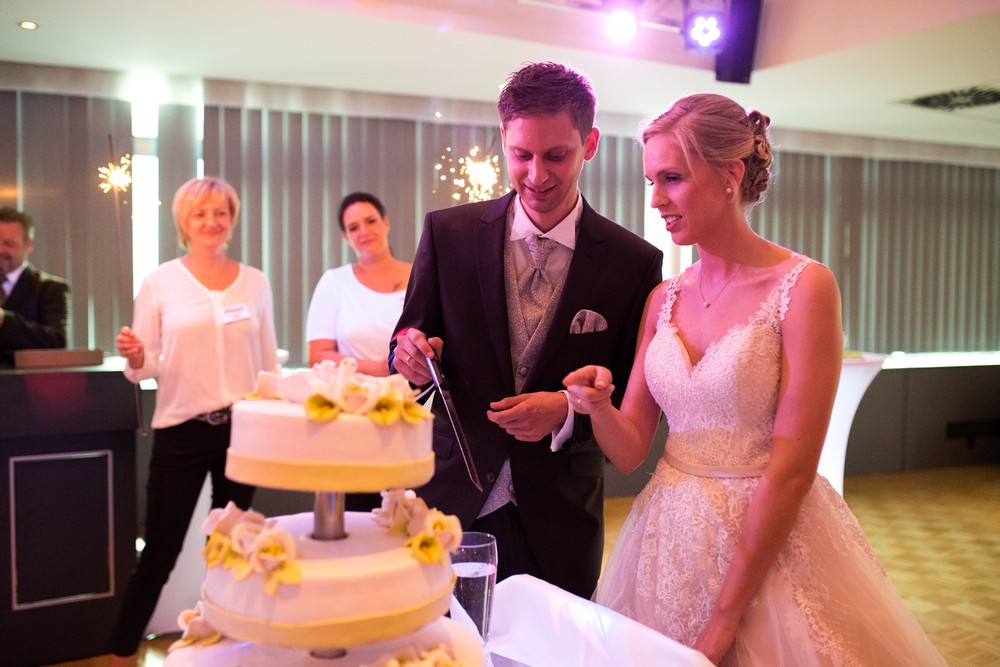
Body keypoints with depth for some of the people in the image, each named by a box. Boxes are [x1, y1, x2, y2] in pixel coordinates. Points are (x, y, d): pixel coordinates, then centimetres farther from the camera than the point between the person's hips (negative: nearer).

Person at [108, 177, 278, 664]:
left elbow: (269, 363, 10)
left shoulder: (255, 283, 6)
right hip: (181, 432, -2)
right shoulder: (160, 282, -1)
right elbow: (144, 368, 0)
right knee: (159, 554, 4)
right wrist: (136, 357, -22)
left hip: (243, 428, 2)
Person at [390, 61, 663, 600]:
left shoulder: (634, 262, -5)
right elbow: (407, 342, 5)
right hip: (454, 502, 1)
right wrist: (411, 358, -17)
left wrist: (569, 411, -17)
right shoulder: (447, 232, -2)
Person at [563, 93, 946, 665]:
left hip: (771, 543, -5)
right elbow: (630, 450, 4)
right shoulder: (666, 299, 3)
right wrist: (600, 406, -18)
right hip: (670, 540, 5)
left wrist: (724, 619, -16)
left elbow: (791, 468, -17)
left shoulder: (804, 286, -13)